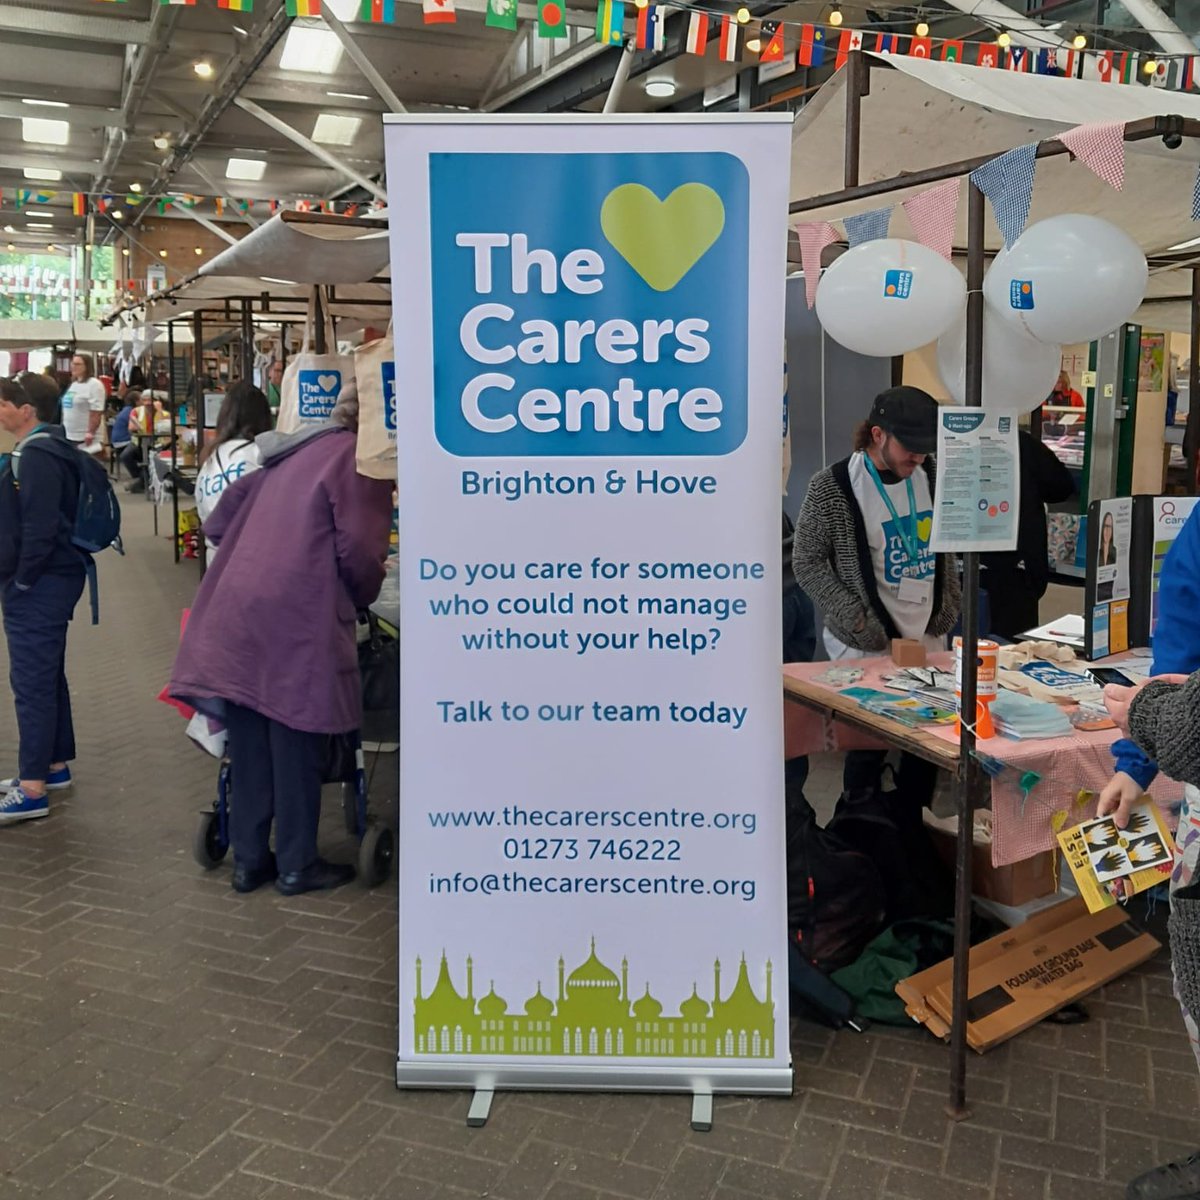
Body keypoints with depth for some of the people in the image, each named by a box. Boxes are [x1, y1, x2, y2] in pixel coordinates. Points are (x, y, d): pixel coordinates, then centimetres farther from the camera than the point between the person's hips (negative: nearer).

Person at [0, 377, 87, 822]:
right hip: (47, 581, 11)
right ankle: (54, 764, 30)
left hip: (38, 585, -11)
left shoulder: (37, 455, -19)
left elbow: (39, 527, -24)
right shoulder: (43, 449, 14)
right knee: (48, 675, 18)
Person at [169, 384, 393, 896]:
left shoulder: (297, 452, 21)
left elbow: (233, 502, 24)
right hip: (295, 617, -7)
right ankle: (297, 865, 16)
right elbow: (359, 550, -9)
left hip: (237, 608, 7)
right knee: (296, 747, 4)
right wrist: (364, 596, 10)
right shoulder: (357, 458, -2)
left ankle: (249, 859, 23)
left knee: (250, 745, 13)